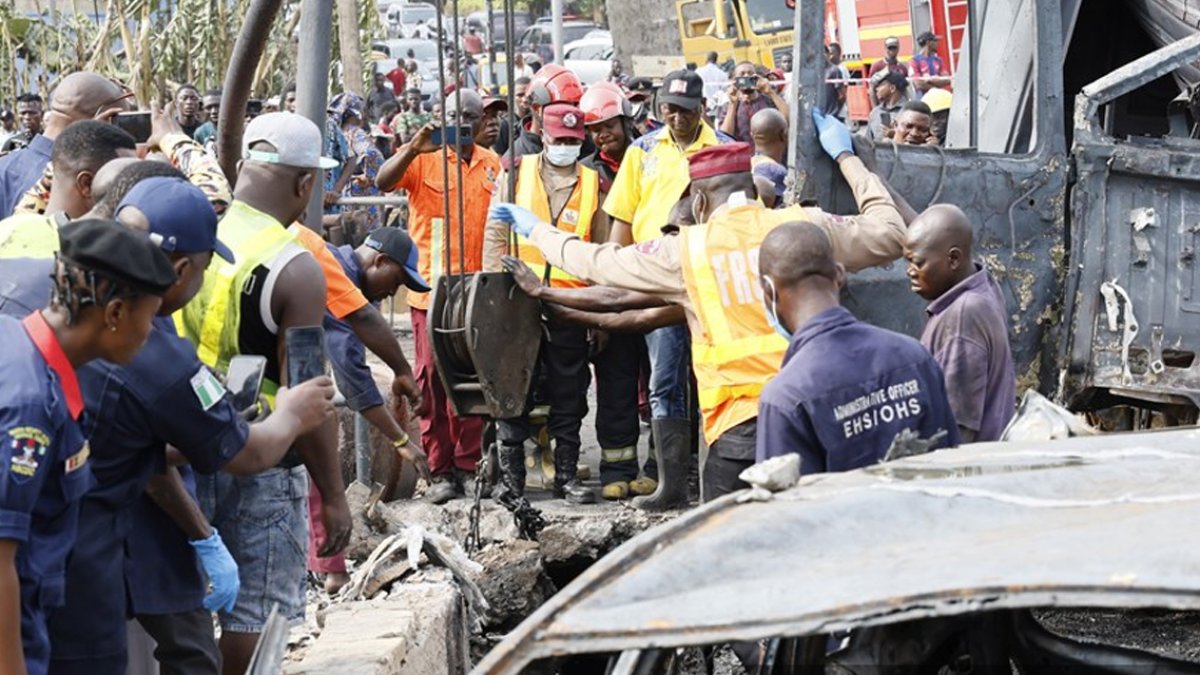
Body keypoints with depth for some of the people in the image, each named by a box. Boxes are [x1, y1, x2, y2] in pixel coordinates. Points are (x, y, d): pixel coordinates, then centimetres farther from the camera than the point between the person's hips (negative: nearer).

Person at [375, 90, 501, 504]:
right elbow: (383, 182, -17)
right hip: (432, 287, -3)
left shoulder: (493, 165, 11)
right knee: (433, 379, -1)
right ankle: (440, 471, 4)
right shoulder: (422, 158, -1)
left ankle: (468, 466, 13)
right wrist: (413, 148, -31)